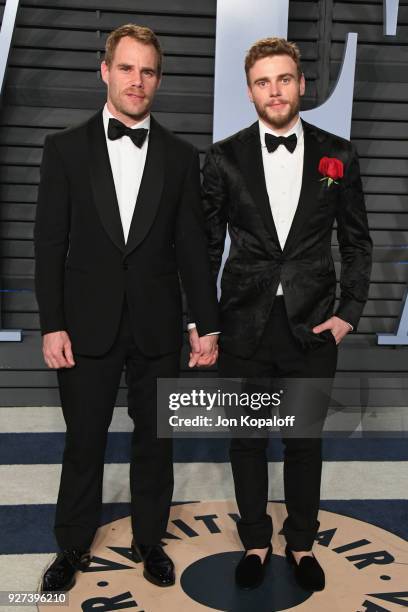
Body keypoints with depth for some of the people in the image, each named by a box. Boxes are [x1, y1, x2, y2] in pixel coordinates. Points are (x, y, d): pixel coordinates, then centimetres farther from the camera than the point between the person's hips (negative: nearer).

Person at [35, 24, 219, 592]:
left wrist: (207, 325, -2)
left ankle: (150, 540, 35)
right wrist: (52, 325, -7)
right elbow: (50, 243, -1)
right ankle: (74, 546, 33)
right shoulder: (66, 148, 1)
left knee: (155, 439, 13)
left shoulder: (180, 156, 3)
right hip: (88, 325, -1)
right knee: (83, 442, 12)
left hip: (157, 327, 1)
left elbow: (192, 247, 2)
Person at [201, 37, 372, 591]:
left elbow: (357, 241, 6)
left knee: (305, 443, 14)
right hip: (245, 327, 0)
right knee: (247, 441, 13)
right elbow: (208, 244, 4)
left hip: (312, 328, 0)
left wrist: (348, 312, -2)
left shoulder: (338, 155, 1)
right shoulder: (224, 158, -1)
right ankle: (256, 541, 35)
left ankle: (302, 543, 35)